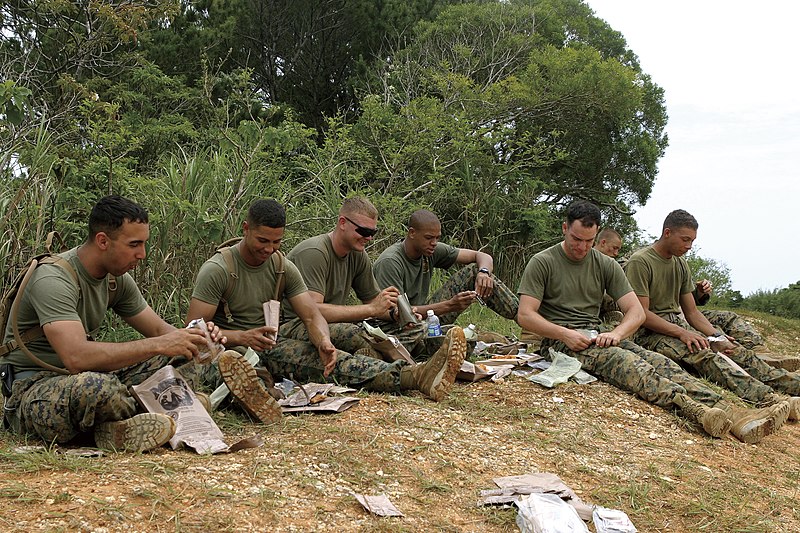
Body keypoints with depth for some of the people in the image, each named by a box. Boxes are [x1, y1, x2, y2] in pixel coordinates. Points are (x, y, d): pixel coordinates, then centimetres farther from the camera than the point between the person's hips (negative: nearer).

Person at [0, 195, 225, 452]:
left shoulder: (117, 278, 4)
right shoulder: (52, 279, -23)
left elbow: (158, 329, 11)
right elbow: (76, 357, -36)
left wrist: (193, 338, -13)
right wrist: (159, 345, -34)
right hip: (32, 389, -8)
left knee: (185, 363, -3)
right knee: (95, 386, -42)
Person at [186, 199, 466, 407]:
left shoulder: (284, 267, 5)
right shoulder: (217, 270, -10)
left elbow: (312, 316, -2)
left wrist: (324, 341, -25)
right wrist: (241, 337, -29)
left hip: (270, 346, 3)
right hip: (230, 348, -3)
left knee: (329, 358, -24)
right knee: (230, 361, -42)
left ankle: (418, 376, -45)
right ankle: (247, 389, -79)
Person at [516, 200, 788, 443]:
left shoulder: (606, 265, 12)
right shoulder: (542, 263, -1)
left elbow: (636, 312, 5)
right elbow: (525, 315, -8)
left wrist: (616, 333, -16)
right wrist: (565, 334, -22)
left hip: (597, 336, 5)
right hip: (559, 340, -5)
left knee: (658, 362, -21)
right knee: (620, 359, -35)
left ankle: (735, 416, -39)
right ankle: (694, 409, -58)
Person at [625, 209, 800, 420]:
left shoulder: (681, 265, 16)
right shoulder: (640, 262, -9)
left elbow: (692, 312, 16)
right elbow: (641, 314, -15)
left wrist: (718, 336, -1)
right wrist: (681, 333, -23)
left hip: (679, 326, 9)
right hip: (651, 333, -9)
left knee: (738, 352, -11)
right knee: (704, 354, -33)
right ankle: (768, 399, -50)